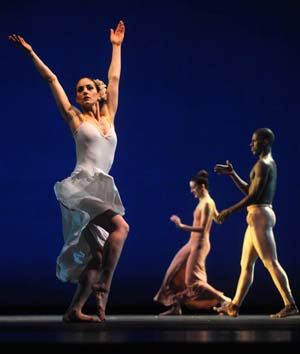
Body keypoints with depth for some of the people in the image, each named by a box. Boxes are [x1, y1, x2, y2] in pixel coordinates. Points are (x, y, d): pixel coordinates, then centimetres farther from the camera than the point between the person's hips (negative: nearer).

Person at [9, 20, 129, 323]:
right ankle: (103, 287, -24)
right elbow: (51, 80, 9)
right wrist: (30, 52, 10)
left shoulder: (108, 117, 19)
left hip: (101, 190, 6)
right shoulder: (75, 117, 8)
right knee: (120, 226, -27)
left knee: (97, 256, 0)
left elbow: (114, 78, 27)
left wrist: (116, 46, 34)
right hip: (81, 186, -6)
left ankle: (74, 310, 3)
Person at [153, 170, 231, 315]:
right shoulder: (205, 202, 9)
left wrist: (181, 226, -29)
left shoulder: (206, 204, -19)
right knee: (176, 272, 10)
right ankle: (176, 307, 16)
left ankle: (225, 301, -6)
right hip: (193, 243, 10)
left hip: (199, 244, -10)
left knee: (193, 280, -9)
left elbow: (202, 229, -25)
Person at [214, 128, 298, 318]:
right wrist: (232, 174, 18)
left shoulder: (262, 164, -13)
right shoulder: (270, 163, 19)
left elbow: (254, 196, -18)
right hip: (258, 216, 11)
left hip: (260, 215, -11)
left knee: (271, 263, -11)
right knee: (246, 264, 12)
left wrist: (229, 211, -13)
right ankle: (234, 306, 16)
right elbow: (249, 189, 25)